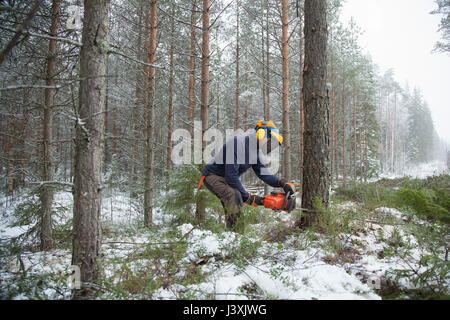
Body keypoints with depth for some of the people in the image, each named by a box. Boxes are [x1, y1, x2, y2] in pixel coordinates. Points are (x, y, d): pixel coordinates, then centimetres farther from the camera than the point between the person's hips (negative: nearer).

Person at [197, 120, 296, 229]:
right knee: (234, 195, -30)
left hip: (225, 179, 10)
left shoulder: (257, 152, 1)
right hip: (212, 176, -10)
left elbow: (264, 174, -2)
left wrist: (282, 182, -20)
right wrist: (247, 197, -25)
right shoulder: (237, 143, -29)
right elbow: (231, 175, -31)